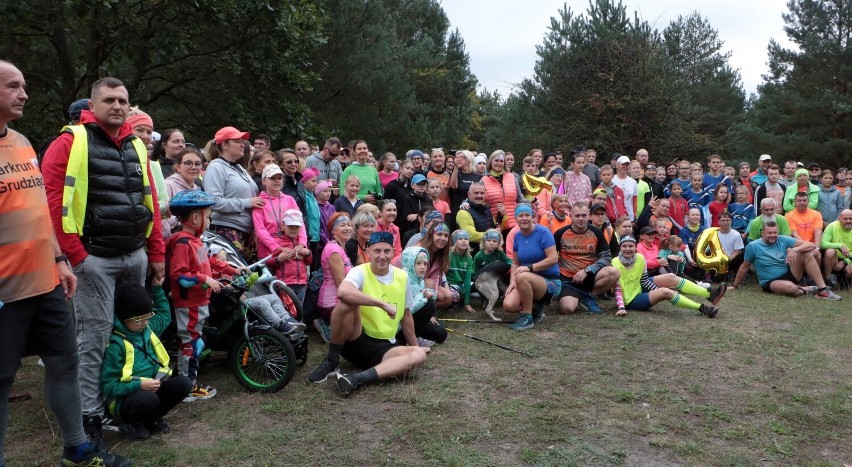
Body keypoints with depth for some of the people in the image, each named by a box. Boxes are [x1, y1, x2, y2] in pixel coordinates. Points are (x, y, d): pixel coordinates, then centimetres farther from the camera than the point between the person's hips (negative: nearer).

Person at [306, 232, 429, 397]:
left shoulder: (402, 276, 5)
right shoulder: (360, 272, -10)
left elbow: (405, 315, 19)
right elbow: (342, 292, -35)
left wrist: (415, 346, 23)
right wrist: (383, 304, -34)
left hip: (384, 347, 4)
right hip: (356, 342, -4)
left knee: (419, 355, -25)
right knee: (347, 303, -31)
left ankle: (357, 379, -34)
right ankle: (331, 362, -14)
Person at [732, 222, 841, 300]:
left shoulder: (783, 240, -2)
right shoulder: (752, 246, -9)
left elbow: (811, 245, -8)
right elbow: (744, 267, 3)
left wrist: (794, 250, -26)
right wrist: (734, 286, 8)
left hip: (789, 274, 4)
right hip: (770, 282, -4)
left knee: (807, 253, -18)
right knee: (790, 287, -39)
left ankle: (823, 289, -16)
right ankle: (804, 290, -2)